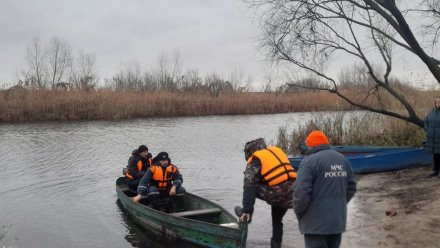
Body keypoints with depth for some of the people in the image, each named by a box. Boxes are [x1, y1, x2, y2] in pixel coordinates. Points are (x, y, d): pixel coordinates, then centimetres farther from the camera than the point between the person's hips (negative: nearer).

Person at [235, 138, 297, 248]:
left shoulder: (255, 161, 5)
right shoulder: (277, 151, 23)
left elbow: (249, 187, -3)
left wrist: (247, 211, -4)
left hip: (277, 193, -7)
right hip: (292, 192, 7)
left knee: (251, 187, 14)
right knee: (277, 219, 26)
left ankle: (245, 213, 21)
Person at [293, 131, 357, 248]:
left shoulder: (309, 161, -15)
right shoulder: (343, 159, 9)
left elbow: (301, 191, -20)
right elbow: (351, 187, 13)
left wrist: (298, 212, -5)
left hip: (316, 222, -7)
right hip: (338, 219, 7)